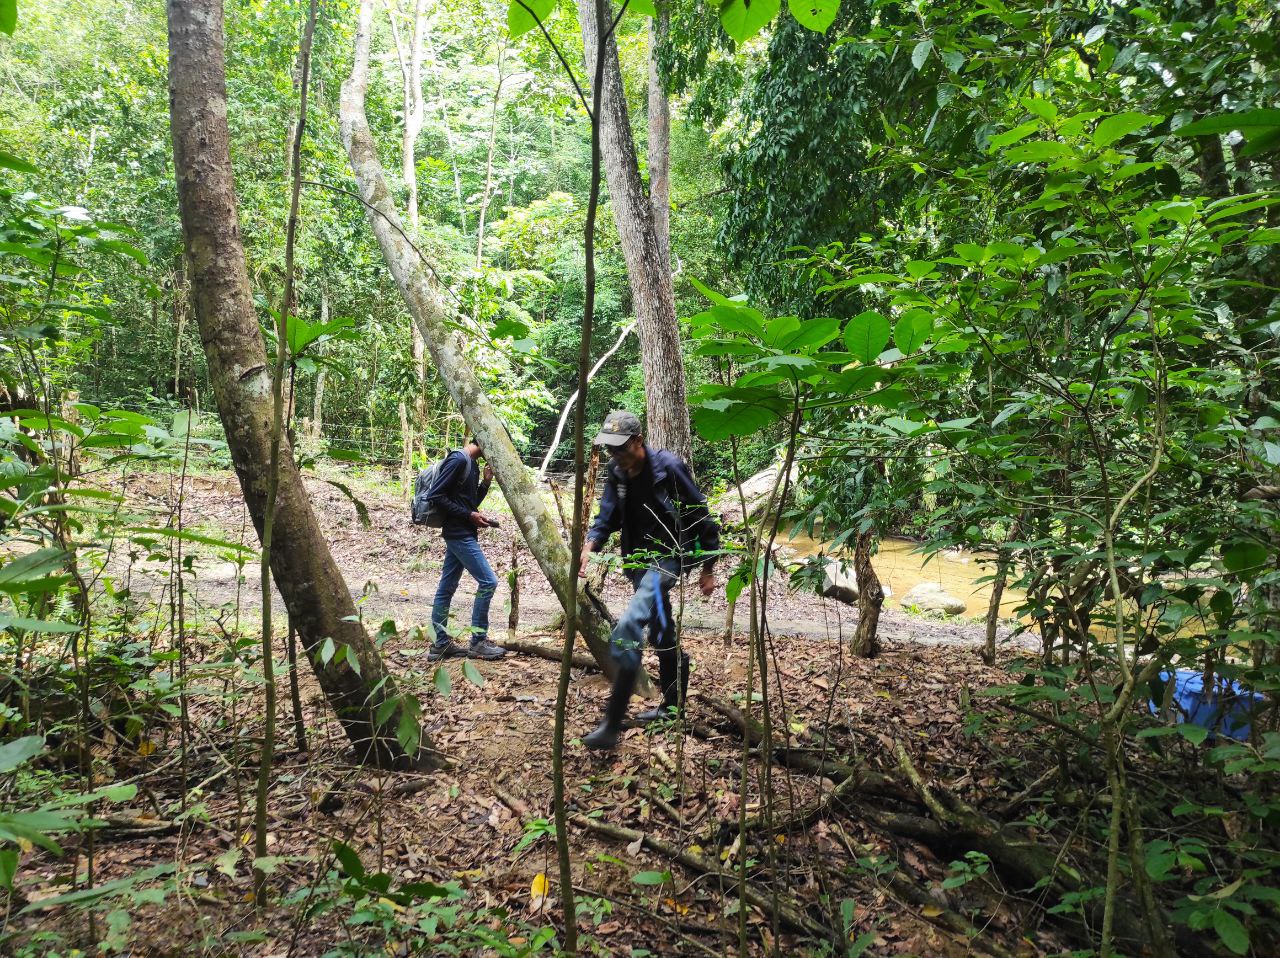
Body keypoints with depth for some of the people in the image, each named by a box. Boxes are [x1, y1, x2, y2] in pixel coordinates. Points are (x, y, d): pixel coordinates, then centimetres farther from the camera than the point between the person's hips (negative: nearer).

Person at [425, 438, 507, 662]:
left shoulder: (472, 465, 15)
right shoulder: (458, 460, -14)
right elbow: (435, 496, -19)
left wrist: (486, 482, 5)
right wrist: (470, 516, -17)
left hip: (462, 534, 10)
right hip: (459, 533, -10)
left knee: (447, 588, 10)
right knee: (488, 581, -8)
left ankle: (440, 644, 15)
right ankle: (478, 642, 0)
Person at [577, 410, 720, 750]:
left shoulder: (669, 467, -17)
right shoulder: (616, 473, 2)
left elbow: (701, 517, -10)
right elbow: (607, 517, 1)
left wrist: (707, 570, -6)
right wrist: (589, 546, -20)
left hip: (668, 556, -7)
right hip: (638, 559, 8)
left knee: (628, 628, -23)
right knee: (660, 634, 18)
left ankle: (612, 725, -22)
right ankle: (672, 705, 36)